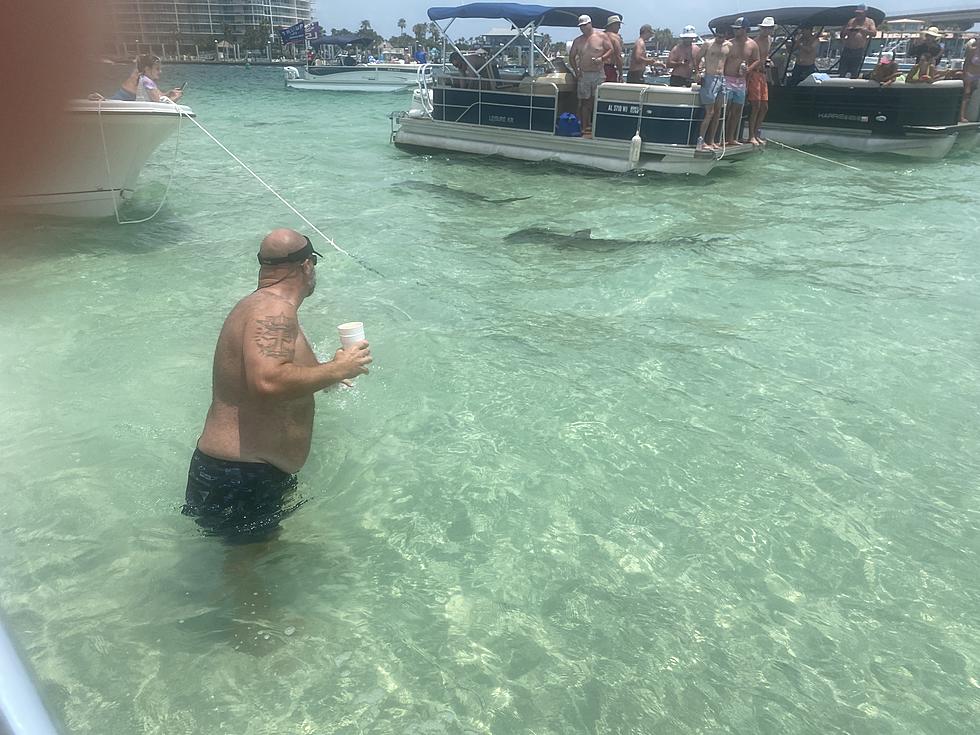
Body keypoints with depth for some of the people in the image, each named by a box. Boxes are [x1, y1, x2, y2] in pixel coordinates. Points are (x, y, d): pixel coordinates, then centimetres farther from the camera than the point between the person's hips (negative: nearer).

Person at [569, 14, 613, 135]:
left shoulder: (602, 36, 3)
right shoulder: (578, 41, 11)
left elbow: (611, 50, 1)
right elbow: (571, 56, 17)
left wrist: (602, 58, -16)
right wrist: (575, 71, 6)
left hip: (599, 74, -2)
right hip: (584, 75, 2)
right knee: (584, 101, 0)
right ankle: (584, 127, 2)